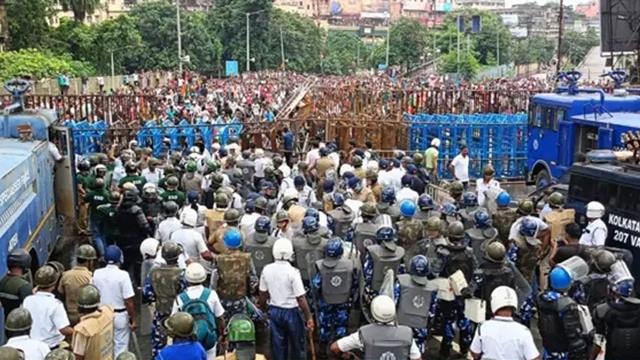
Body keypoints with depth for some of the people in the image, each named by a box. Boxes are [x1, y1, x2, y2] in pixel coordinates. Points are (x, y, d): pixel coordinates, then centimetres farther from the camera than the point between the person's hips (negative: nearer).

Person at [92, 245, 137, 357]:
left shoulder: (96, 273, -6)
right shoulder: (123, 275, -19)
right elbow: (129, 301, -18)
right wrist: (133, 319, -8)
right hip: (120, 316, -4)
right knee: (120, 347, 7)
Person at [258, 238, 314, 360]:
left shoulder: (266, 270, -7)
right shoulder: (293, 272, -21)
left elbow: (263, 294, 4)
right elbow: (301, 298, -19)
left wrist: (262, 309, 20)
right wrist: (309, 317, -9)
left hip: (274, 311, 4)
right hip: (291, 312, -4)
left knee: (278, 345, 15)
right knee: (297, 345, 13)